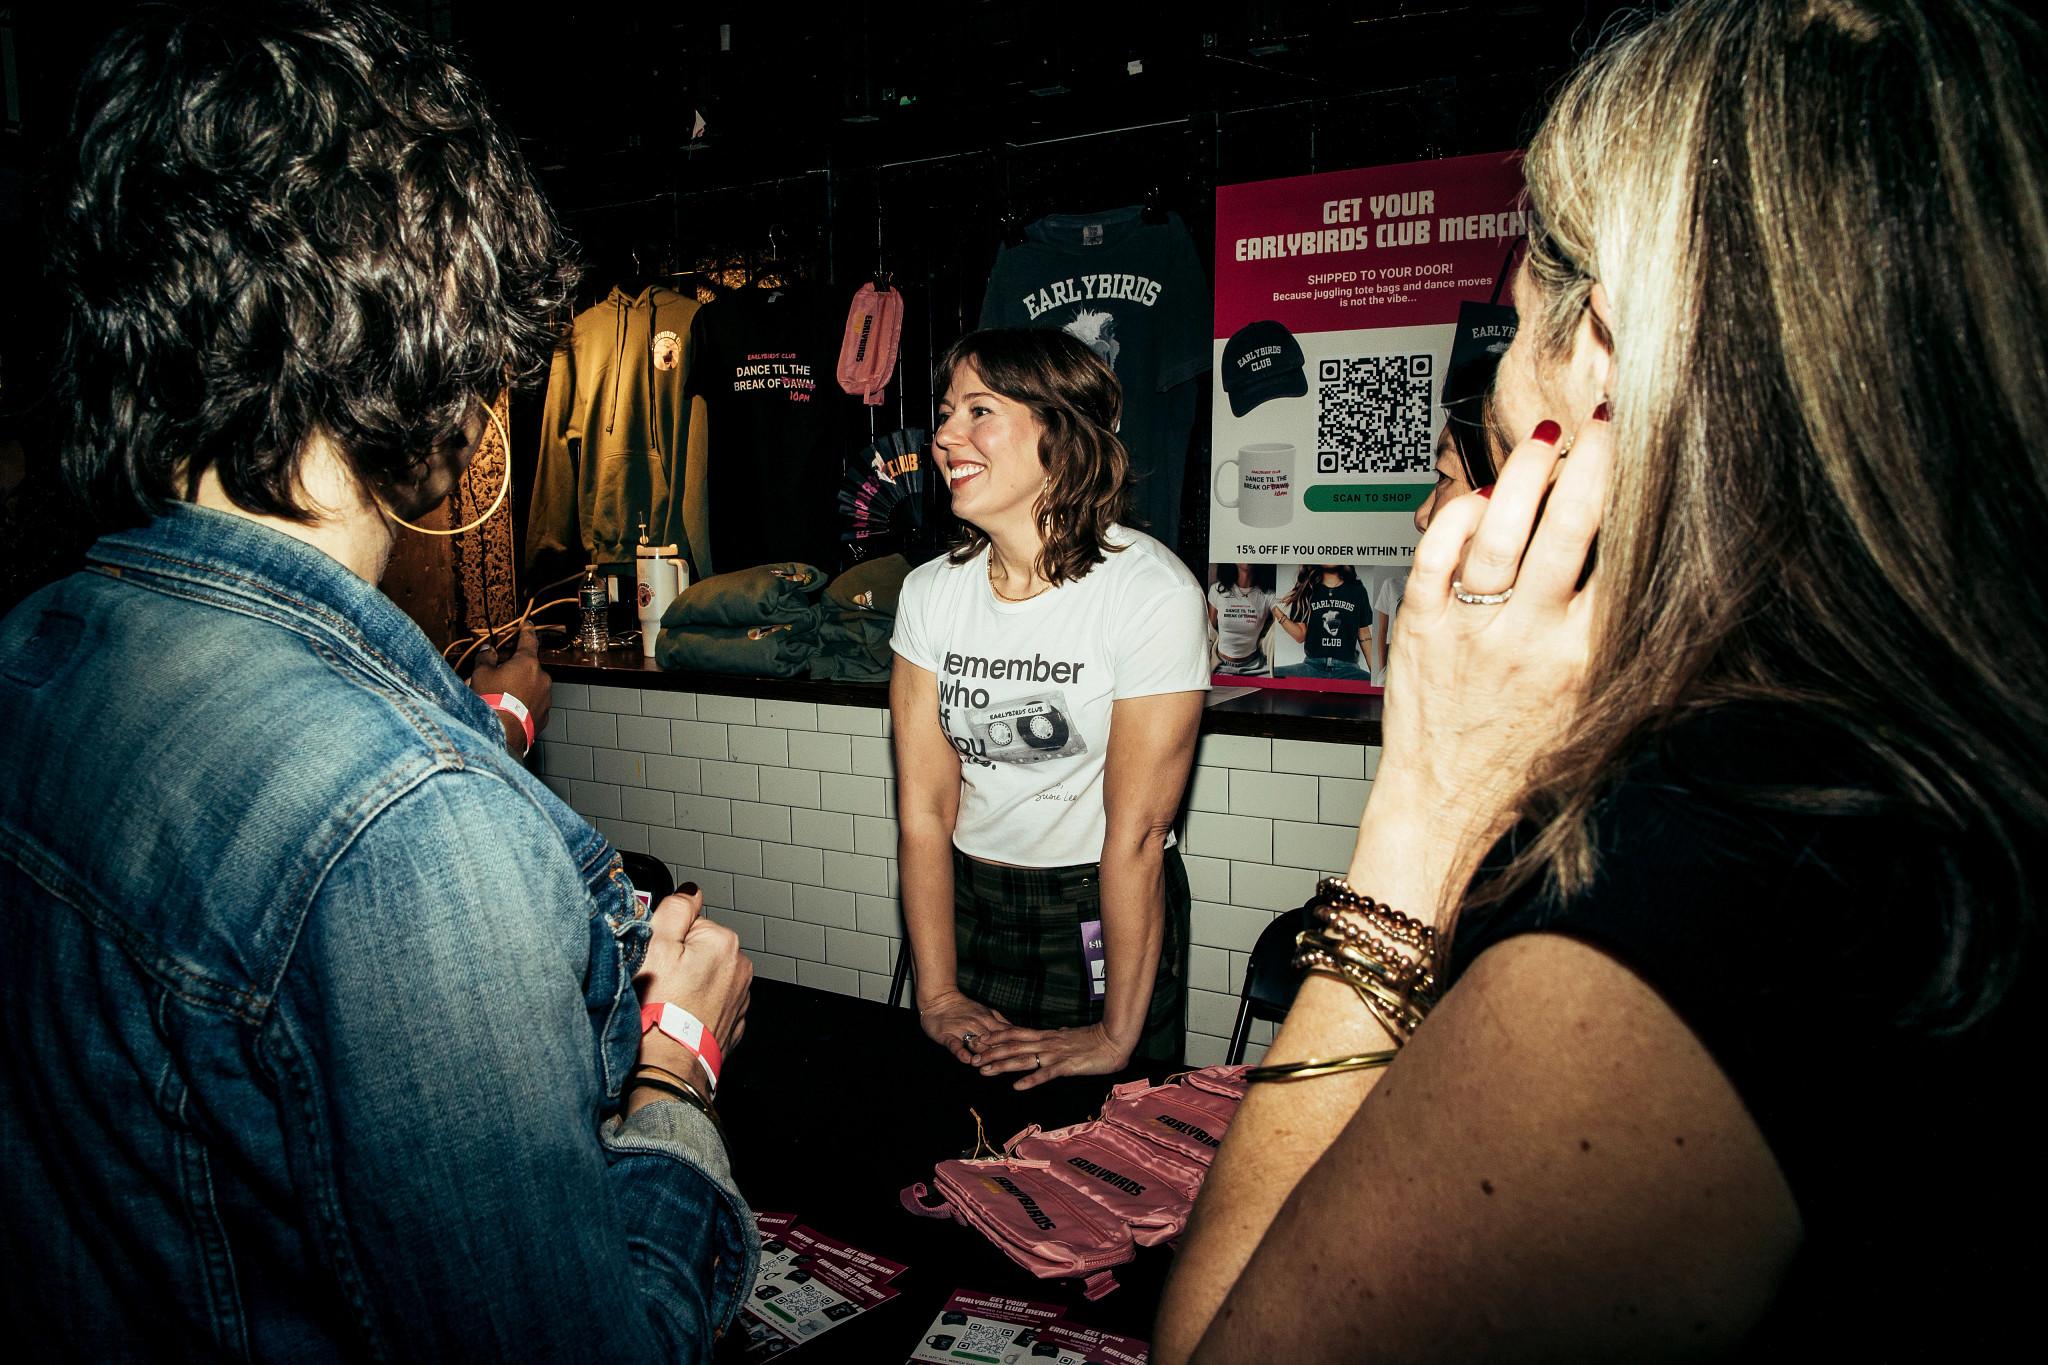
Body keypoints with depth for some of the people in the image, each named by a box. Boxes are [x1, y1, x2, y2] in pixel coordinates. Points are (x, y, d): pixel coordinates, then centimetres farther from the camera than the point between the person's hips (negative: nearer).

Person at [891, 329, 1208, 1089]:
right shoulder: (930, 593, -5)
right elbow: (924, 807, -6)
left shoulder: (1152, 592, -21)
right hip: (968, 904, 4)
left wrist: (1118, 1038, -16)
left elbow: (1137, 831, -20)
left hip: (1103, 914, -4)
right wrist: (938, 998, -8)